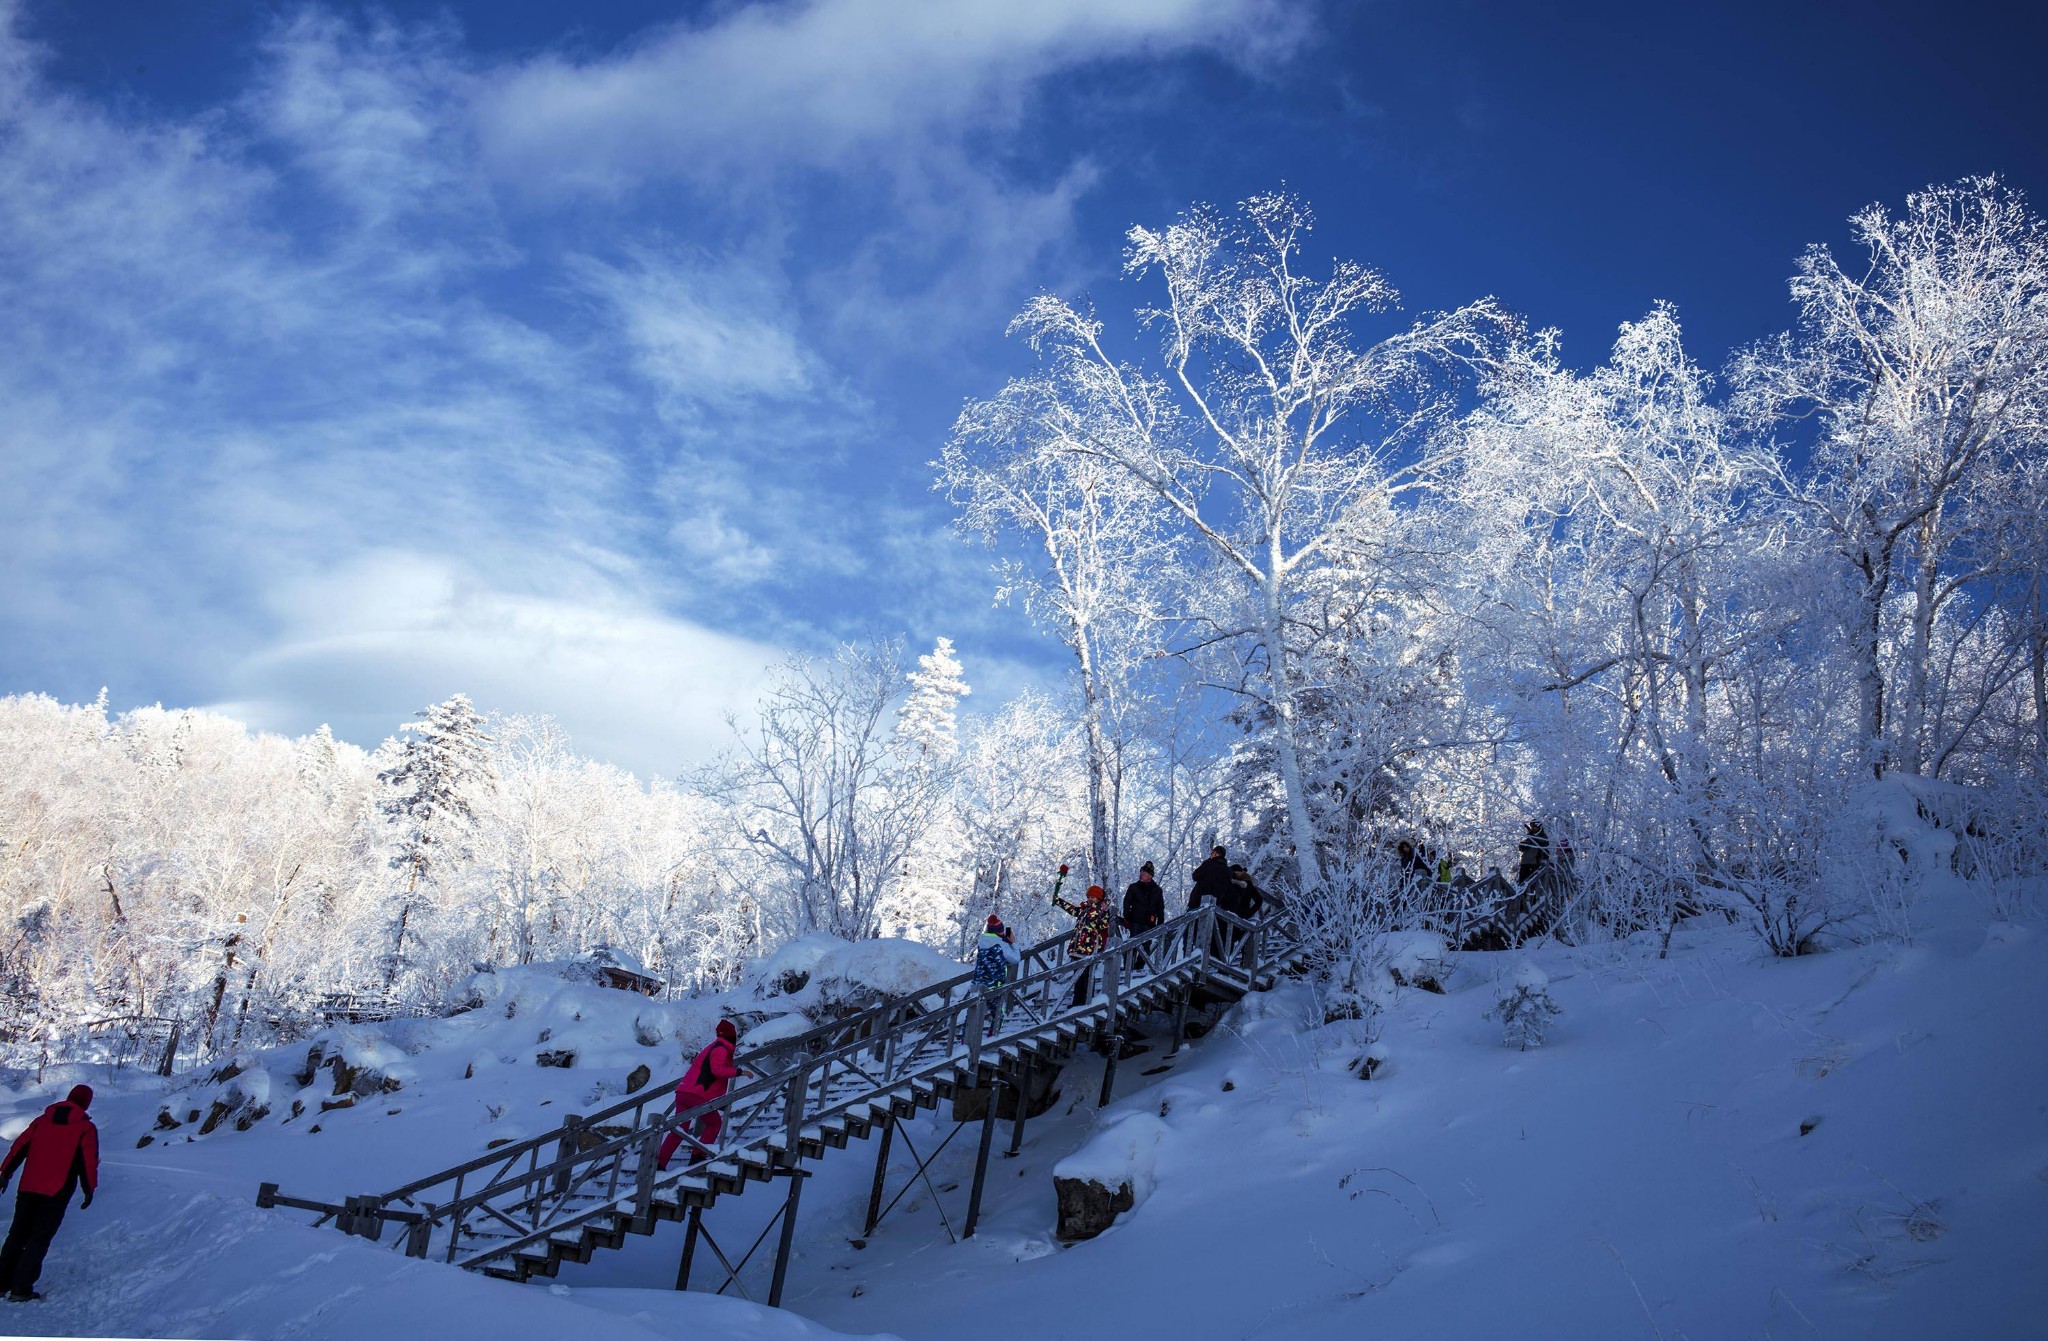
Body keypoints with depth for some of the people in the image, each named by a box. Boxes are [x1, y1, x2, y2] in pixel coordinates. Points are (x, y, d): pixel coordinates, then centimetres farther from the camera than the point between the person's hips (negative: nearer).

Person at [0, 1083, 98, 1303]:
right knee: (40, 1239, -1)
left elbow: (19, 1147, 9)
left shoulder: (42, 1120, 11)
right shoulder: (86, 1128, -3)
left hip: (28, 1188, 5)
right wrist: (90, 1190, -1)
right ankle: (21, 1288, -7)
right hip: (57, 1193, -4)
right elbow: (89, 1161, -8)